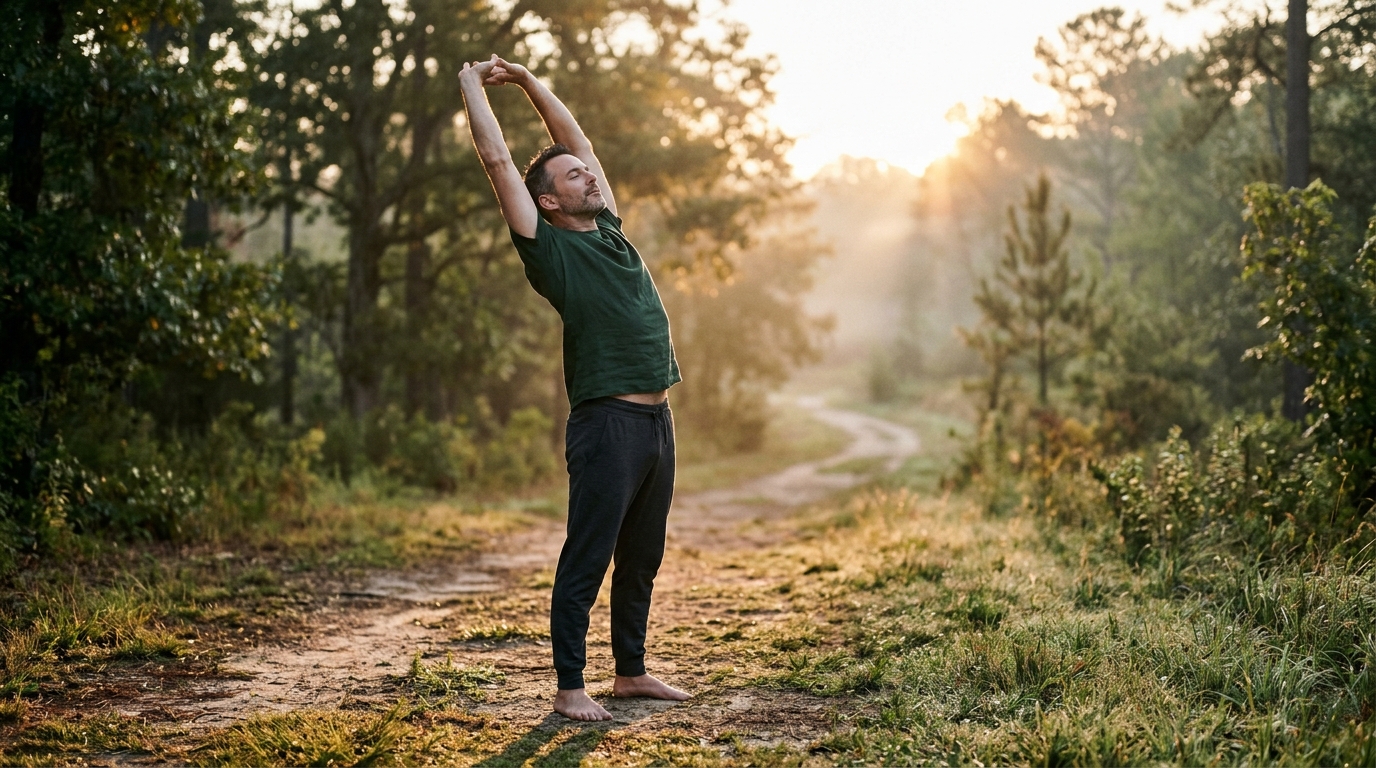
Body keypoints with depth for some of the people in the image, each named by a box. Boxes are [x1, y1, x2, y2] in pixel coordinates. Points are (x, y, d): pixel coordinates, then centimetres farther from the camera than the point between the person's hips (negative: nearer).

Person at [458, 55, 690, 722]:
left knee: (641, 560, 15)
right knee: (586, 562, -2)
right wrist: (472, 85, 10)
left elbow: (578, 141, 25)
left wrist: (528, 81, 26)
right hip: (608, 422, -8)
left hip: (658, 422, 8)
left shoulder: (609, 233, 17)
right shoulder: (550, 247, -2)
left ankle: (631, 671, 26)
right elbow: (497, 160, -1)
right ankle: (570, 688, 5)